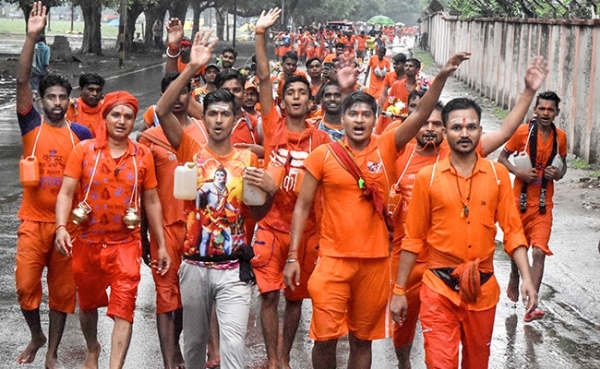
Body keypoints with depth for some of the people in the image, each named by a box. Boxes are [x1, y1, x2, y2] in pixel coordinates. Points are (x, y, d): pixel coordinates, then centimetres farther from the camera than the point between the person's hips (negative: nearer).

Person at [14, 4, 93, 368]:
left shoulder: (81, 133, 1)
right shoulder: (32, 125, -2)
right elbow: (22, 81, -14)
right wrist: (32, 37, -24)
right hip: (33, 221, 0)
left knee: (63, 290, 7)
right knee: (26, 285, 0)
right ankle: (36, 336, 27)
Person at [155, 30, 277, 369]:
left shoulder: (248, 158, 2)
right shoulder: (191, 152, 0)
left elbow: (256, 213, 11)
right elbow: (163, 110, -15)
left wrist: (269, 190, -11)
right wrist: (192, 68, -23)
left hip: (233, 268, -1)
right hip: (195, 265, 1)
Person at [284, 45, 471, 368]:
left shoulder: (386, 147, 0)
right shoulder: (323, 155, -3)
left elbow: (421, 114, -10)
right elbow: (303, 206, 1)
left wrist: (442, 76, -24)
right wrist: (293, 255, -4)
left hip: (375, 260, 2)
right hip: (333, 259, -1)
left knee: (362, 338, 12)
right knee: (325, 336, -2)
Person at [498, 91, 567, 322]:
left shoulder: (560, 137, 0)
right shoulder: (522, 132, -9)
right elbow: (502, 158, -1)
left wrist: (558, 174, -7)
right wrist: (518, 171, -18)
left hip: (543, 204, 0)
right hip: (520, 200, 0)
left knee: (539, 252, -13)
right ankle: (514, 281, 48)